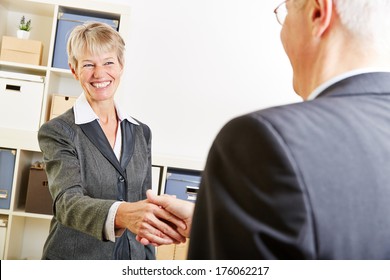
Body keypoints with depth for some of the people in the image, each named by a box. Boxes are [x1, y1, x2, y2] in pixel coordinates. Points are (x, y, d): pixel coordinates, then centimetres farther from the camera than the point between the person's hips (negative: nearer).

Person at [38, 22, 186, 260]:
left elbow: (144, 202, 7)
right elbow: (68, 202, -23)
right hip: (74, 257, -3)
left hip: (133, 259, 4)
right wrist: (121, 214, -42)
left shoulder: (141, 132, 4)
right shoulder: (57, 131, -10)